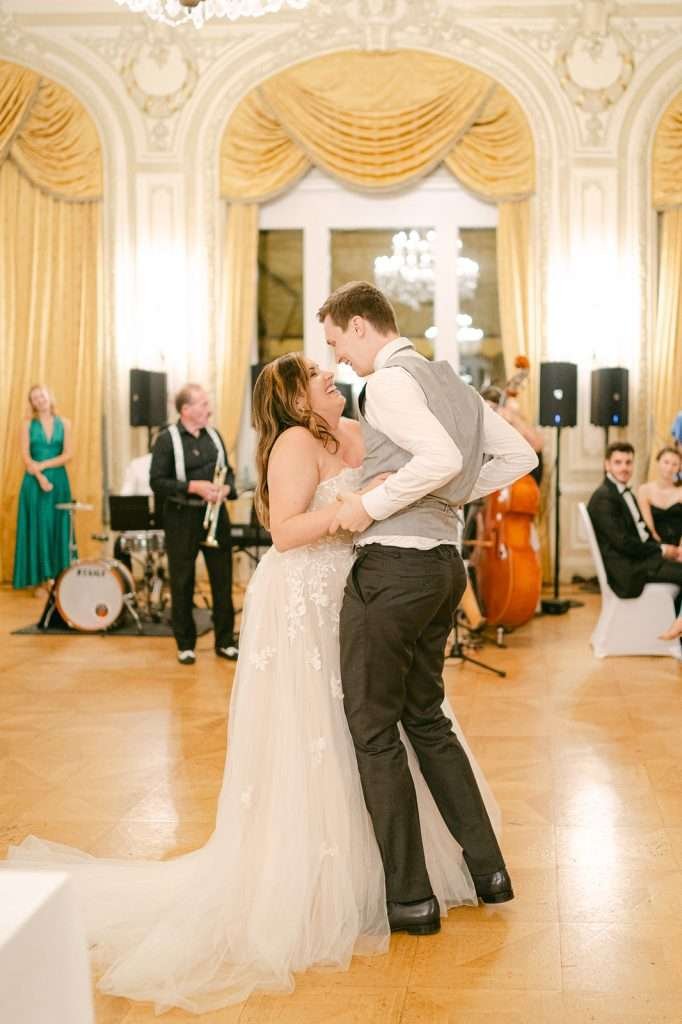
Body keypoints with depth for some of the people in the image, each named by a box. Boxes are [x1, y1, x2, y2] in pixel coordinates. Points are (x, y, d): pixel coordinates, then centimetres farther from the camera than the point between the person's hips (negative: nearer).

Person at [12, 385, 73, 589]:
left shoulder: (64, 423, 6)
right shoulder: (27, 425, 4)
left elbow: (67, 455, -1)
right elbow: (26, 456, -5)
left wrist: (44, 465, -13)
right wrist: (40, 477, -17)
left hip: (59, 480, 1)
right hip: (35, 481, -1)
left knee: (58, 527, 0)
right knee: (37, 527, -2)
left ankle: (58, 578, 4)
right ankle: (40, 579, -1)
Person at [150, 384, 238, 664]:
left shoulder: (214, 435, 8)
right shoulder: (167, 439, -7)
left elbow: (227, 471, 14)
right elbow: (157, 482, -12)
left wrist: (226, 488, -9)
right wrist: (193, 487, -21)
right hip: (182, 518, -4)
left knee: (222, 579, 6)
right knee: (182, 583, 5)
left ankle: (225, 641, 18)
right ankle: (185, 645, 17)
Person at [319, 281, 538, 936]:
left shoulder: (388, 382, -13)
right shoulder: (448, 379, 14)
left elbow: (443, 457, -29)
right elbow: (519, 456, 14)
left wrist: (370, 505, -19)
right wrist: (457, 496, 12)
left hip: (393, 566, -9)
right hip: (444, 562, 9)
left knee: (373, 729, 3)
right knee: (426, 719, 20)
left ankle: (410, 898, 9)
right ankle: (487, 868, 24)